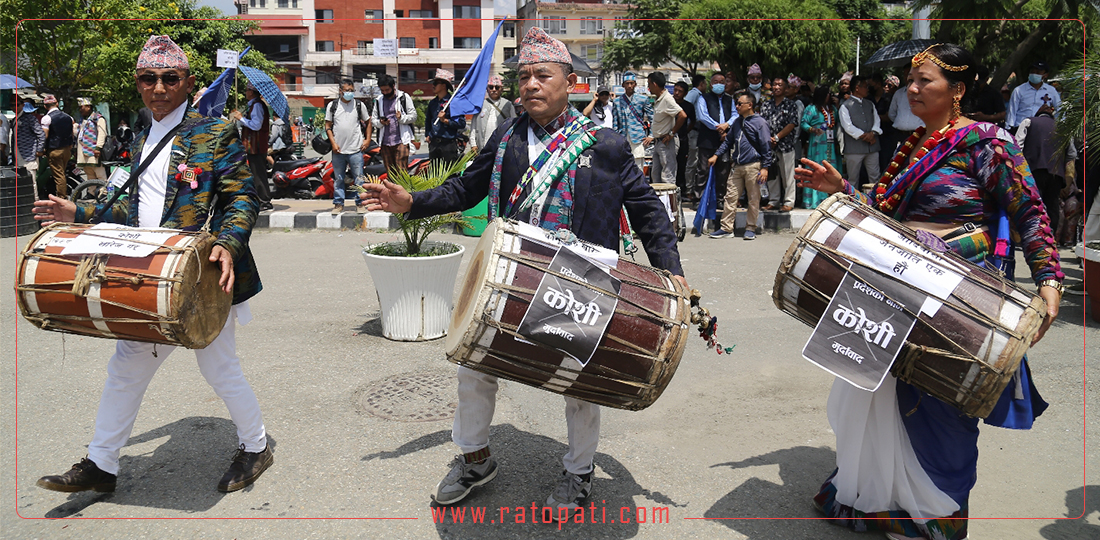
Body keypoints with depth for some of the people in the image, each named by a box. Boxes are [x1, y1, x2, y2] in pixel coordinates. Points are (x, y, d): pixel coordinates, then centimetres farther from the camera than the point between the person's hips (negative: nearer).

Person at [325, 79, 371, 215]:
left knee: (359, 178, 0)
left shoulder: (359, 105, 6)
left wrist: (368, 139, 6)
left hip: (356, 149, -1)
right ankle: (338, 203, 16)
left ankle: (360, 203, 9)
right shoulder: (332, 106, 6)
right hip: (338, 150, 1)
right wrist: (333, 143, -2)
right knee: (338, 178, 7)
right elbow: (328, 126, 8)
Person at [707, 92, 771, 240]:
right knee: (730, 196, 1)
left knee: (753, 199, 2)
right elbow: (728, 141, 24)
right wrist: (716, 155, 14)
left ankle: (751, 228, 12)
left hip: (753, 165, -6)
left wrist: (765, 167, -11)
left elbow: (766, 147, -6)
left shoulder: (760, 122, -4)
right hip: (737, 166, 6)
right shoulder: (737, 122, 15)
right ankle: (726, 228, 5)